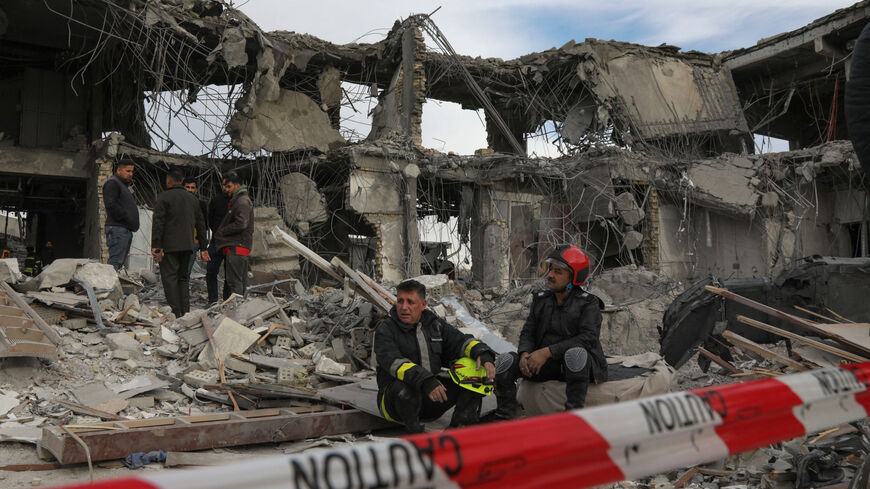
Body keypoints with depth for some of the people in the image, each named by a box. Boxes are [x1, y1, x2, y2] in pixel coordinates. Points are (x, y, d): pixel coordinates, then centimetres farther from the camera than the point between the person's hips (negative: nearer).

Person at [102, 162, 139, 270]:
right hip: (117, 229, -10)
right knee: (115, 262, -14)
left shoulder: (124, 185, 27)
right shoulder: (112, 183, -5)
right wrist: (126, 217, -17)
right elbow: (110, 204, -18)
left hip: (126, 230, 10)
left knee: (121, 261, 9)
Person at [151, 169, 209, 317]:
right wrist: (204, 248, 18)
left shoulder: (163, 197, -3)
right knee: (183, 277, 13)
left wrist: (156, 247, -12)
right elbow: (200, 225, 16)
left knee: (169, 277, -5)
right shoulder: (192, 198, 16)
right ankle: (186, 312, 9)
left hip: (169, 246, -6)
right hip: (187, 245, 6)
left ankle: (176, 313, -13)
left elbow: (158, 223, -11)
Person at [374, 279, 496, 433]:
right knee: (405, 387, -39)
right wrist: (425, 381, -40)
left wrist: (483, 355, -18)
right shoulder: (385, 329, -9)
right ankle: (415, 433, -16)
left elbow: (461, 341, 5)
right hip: (395, 399, -5)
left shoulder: (435, 325, 9)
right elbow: (394, 362, -25)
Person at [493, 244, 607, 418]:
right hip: (546, 365, 5)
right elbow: (528, 332, 8)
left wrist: (547, 351, -26)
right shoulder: (541, 300, 10)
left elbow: (588, 338, -19)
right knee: (505, 361, -15)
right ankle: (505, 416, -6)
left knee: (575, 353, -38)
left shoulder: (588, 304, -5)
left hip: (580, 365, -4)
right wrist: (525, 354, -16)